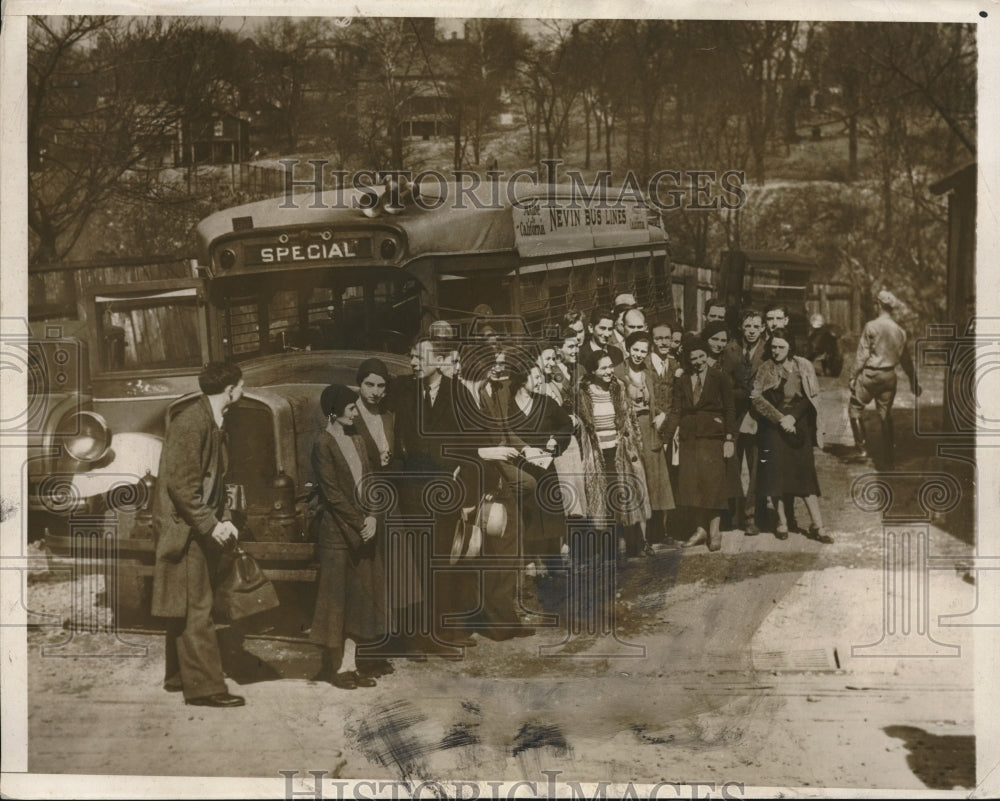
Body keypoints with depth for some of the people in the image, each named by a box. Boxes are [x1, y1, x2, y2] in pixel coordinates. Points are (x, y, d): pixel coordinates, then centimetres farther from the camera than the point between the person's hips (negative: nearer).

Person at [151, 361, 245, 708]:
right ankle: (204, 686, -3)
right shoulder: (191, 422, -18)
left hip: (199, 527, 10)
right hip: (183, 526, -10)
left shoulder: (214, 422, 13)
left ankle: (179, 676, 26)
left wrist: (223, 518, 8)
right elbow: (181, 483, -22)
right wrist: (210, 524, -21)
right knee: (195, 607, -7)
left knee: (187, 607, 16)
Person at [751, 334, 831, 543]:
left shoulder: (803, 366, 4)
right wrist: (780, 418, -12)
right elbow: (756, 397, -6)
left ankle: (817, 525, -1)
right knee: (778, 474, -2)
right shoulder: (766, 369, 1)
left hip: (800, 426, 1)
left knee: (806, 473, -1)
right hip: (774, 427, -1)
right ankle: (782, 522, 8)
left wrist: (793, 416, -11)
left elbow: (811, 396, 1)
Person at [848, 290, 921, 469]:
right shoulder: (900, 331, 5)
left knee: (855, 407, 11)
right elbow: (906, 359, 12)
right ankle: (889, 459, 14)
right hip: (889, 375, 5)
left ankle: (862, 446, 3)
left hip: (870, 374, -5)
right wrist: (913, 382, 20)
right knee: (886, 415, 11)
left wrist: (853, 376, -4)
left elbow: (862, 355, -11)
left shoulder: (871, 326, -11)